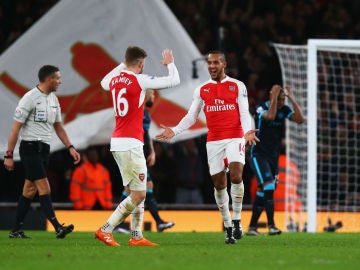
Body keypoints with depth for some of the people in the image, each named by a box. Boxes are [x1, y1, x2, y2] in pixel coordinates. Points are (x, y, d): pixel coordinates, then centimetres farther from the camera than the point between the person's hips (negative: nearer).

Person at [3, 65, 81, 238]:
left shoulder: (53, 99, 12)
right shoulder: (30, 98, -12)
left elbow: (58, 127, 20)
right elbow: (16, 128, -11)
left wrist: (70, 148, 9)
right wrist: (9, 155, -13)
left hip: (44, 149, 8)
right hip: (30, 147, -8)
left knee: (30, 190, 9)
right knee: (44, 188, -14)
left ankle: (16, 231, 13)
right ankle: (58, 228, -21)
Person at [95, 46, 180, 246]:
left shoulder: (115, 80, 10)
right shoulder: (139, 81, -11)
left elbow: (104, 83, 37)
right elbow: (174, 80, -6)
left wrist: (122, 66, 41)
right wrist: (170, 63, 13)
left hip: (118, 142, 9)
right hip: (130, 144, -9)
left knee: (138, 193, 13)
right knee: (138, 195, -6)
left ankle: (137, 236, 11)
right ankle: (105, 230, -7)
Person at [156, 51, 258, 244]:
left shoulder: (237, 86, 4)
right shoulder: (201, 90, 11)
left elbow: (244, 113, -1)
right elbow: (191, 117, 12)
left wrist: (247, 131, -21)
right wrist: (174, 131, -2)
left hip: (234, 137, -3)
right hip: (213, 141, 3)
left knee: (236, 175, -22)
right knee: (219, 184, 1)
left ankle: (237, 220, -7)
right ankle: (228, 227, 12)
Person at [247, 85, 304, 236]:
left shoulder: (284, 109, 3)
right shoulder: (261, 109, -14)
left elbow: (300, 119, -12)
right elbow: (270, 116, -36)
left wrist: (292, 99, -13)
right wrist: (274, 97, -28)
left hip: (273, 156, 6)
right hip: (259, 155, -6)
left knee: (262, 193, 8)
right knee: (268, 188, -21)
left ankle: (252, 227, 15)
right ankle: (271, 226, -23)